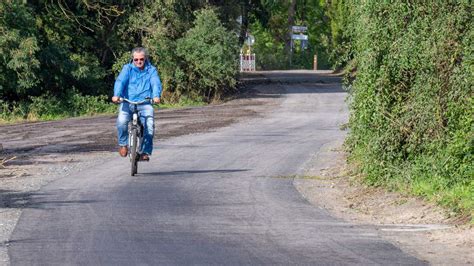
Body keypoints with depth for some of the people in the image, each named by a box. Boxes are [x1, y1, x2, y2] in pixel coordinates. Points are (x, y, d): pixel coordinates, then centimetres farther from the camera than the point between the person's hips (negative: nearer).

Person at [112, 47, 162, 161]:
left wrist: (156, 96, -31)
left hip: (145, 103, 1)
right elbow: (120, 81, -10)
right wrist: (116, 95, -30)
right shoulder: (128, 68, 6)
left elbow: (156, 83, -9)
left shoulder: (151, 70, 8)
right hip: (127, 102, 0)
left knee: (149, 126, -22)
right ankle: (123, 143, -2)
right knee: (121, 121, -29)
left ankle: (145, 152, -2)